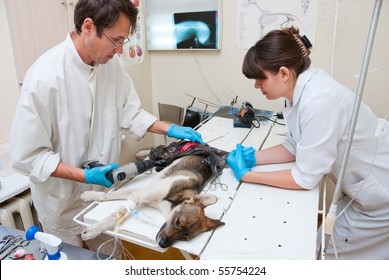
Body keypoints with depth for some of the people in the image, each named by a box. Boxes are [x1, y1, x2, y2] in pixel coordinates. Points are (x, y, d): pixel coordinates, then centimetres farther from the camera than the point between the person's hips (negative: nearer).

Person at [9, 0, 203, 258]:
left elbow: (130, 113, 2)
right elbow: (26, 155, -20)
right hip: (64, 203, -4)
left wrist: (170, 129, -8)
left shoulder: (111, 63, -9)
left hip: (105, 190, 5)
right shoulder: (45, 77, -27)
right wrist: (84, 176, -25)